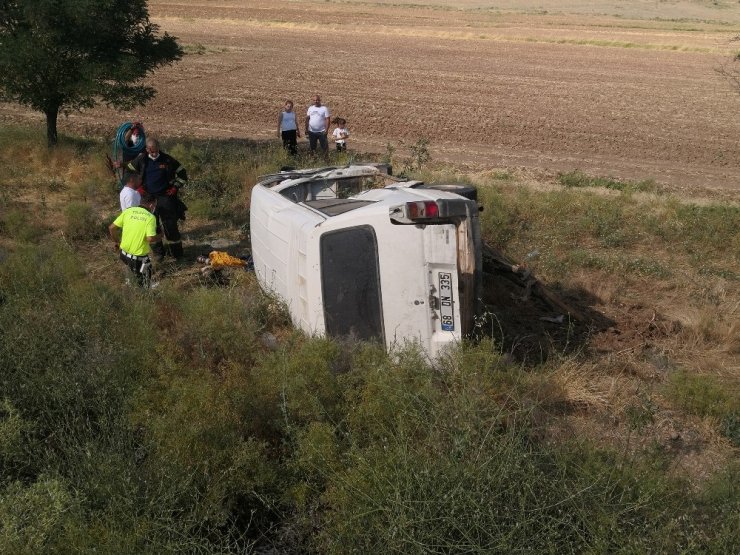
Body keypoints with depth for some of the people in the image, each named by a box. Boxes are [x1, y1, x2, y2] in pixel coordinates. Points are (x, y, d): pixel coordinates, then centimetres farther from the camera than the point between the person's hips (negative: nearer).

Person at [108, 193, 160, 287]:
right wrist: (158, 237, 0)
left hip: (123, 253, 5)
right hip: (139, 257, -5)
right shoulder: (150, 217, -13)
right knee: (144, 285, 14)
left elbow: (111, 228, 0)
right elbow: (151, 238, -22)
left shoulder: (128, 211, -1)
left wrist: (116, 241, 16)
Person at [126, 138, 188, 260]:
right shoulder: (141, 159, -3)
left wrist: (175, 187, -2)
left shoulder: (167, 159, -6)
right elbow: (129, 172, 11)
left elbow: (182, 173, 4)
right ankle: (158, 252, 19)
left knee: (170, 225, -1)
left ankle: (176, 251, 11)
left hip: (165, 196, -2)